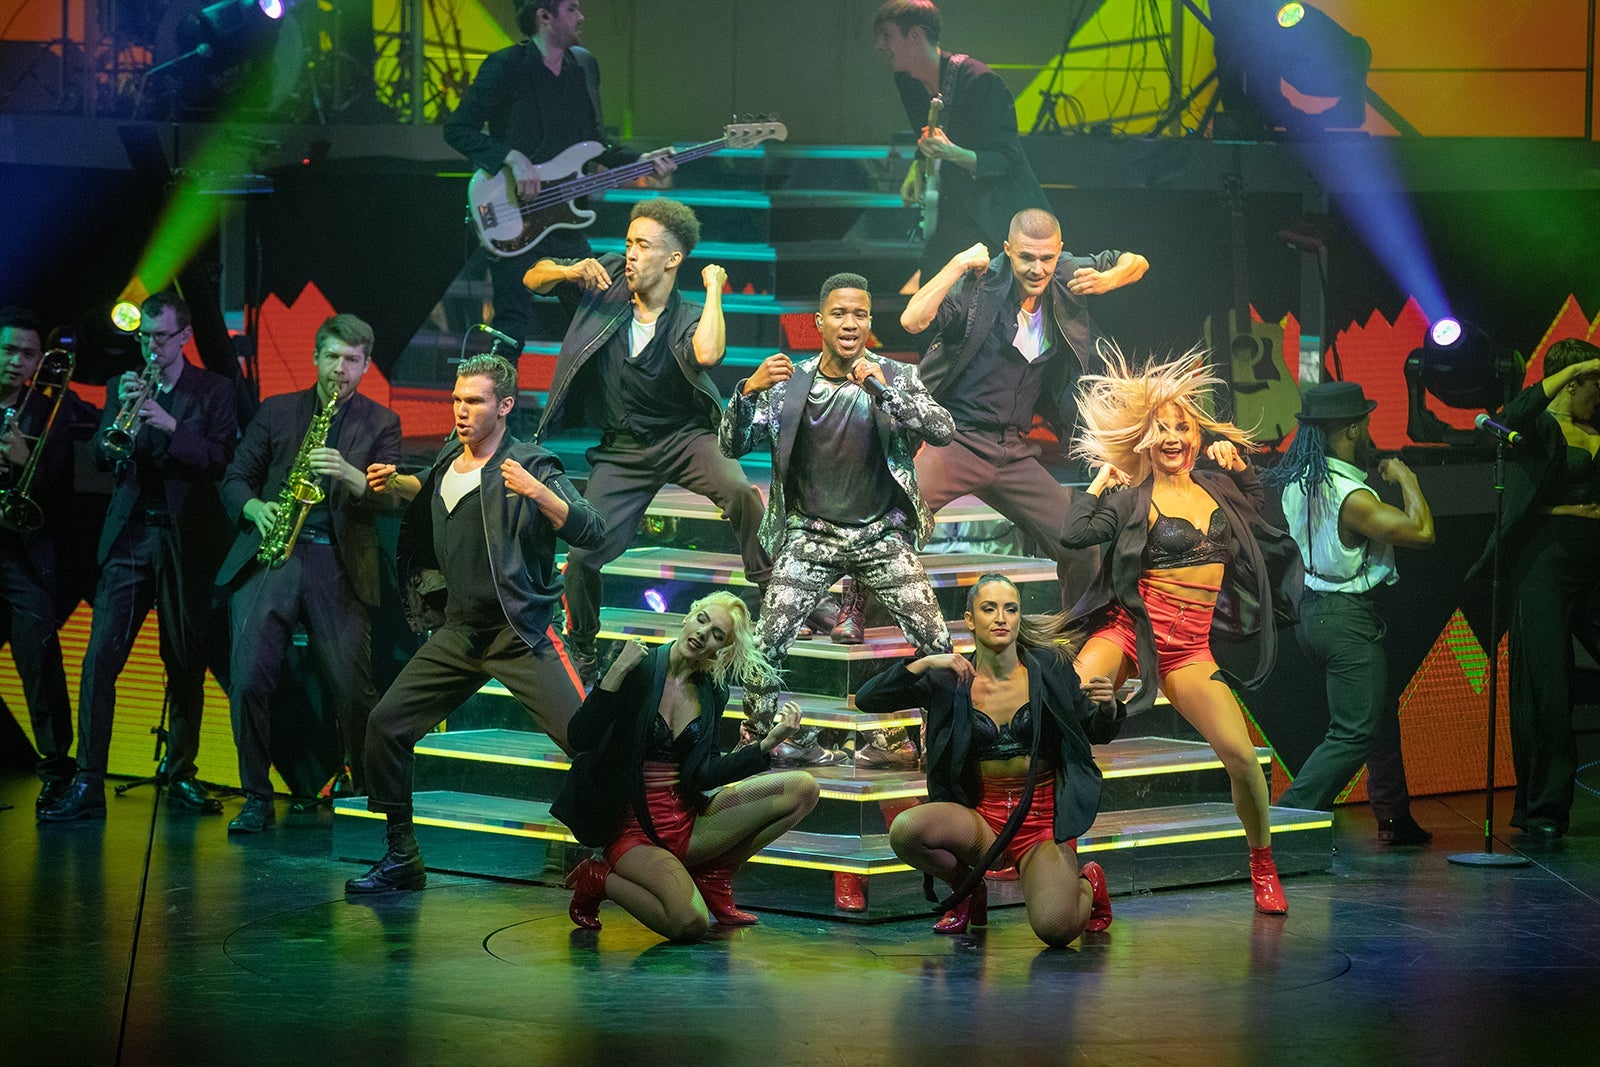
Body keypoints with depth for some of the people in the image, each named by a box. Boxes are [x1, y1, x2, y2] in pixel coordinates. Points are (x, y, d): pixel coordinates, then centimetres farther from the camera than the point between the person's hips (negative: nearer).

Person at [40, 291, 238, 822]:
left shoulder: (213, 390, 5)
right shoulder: (125, 387, 13)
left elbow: (222, 459, -7)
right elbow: (100, 458, 4)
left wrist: (170, 425, -19)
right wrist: (121, 413, -14)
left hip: (184, 540, -1)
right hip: (128, 538, 1)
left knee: (186, 664, 3)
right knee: (99, 659, -9)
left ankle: (181, 775, 17)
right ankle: (87, 784, -12)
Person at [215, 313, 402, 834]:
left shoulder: (380, 424, 10)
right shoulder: (276, 411, 14)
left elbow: (387, 497, -1)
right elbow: (235, 479, 13)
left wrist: (348, 474, -19)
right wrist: (256, 508, -8)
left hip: (338, 562, -1)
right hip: (271, 555, 1)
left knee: (354, 688, -8)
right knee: (249, 677, -12)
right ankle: (257, 796, 0)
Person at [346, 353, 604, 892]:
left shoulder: (529, 466, -12)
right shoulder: (450, 459, 8)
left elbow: (591, 532, -23)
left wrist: (536, 491, -36)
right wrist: (396, 484, 13)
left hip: (520, 634, -6)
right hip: (459, 631, 7)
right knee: (386, 725, 1)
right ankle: (402, 858, 14)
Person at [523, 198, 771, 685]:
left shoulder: (686, 321, -14)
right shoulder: (610, 276, -4)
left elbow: (707, 354, -39)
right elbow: (534, 279, 5)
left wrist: (714, 289, -24)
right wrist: (568, 272, -17)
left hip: (685, 435, -3)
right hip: (623, 449, 3)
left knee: (740, 491, -33)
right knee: (582, 554, -5)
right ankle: (580, 653, 20)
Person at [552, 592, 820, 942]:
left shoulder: (712, 694, 8)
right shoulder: (638, 670, -8)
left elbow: (701, 776, 1)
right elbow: (579, 739, -16)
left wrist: (767, 744, -7)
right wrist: (617, 673, -26)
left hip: (687, 821, 6)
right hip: (632, 828, -6)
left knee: (802, 788, -7)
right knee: (690, 924, -32)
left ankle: (714, 877, 1)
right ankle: (599, 879, -3)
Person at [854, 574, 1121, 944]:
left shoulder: (1049, 668, -3)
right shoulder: (950, 681, -3)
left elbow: (1098, 734, 7)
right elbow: (867, 699, -8)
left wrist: (1108, 708, -17)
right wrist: (923, 664, -21)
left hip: (1043, 818, -2)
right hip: (982, 817, 2)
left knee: (1055, 929, -27)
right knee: (905, 831, -30)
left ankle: (1087, 883, 13)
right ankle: (967, 889, 4)